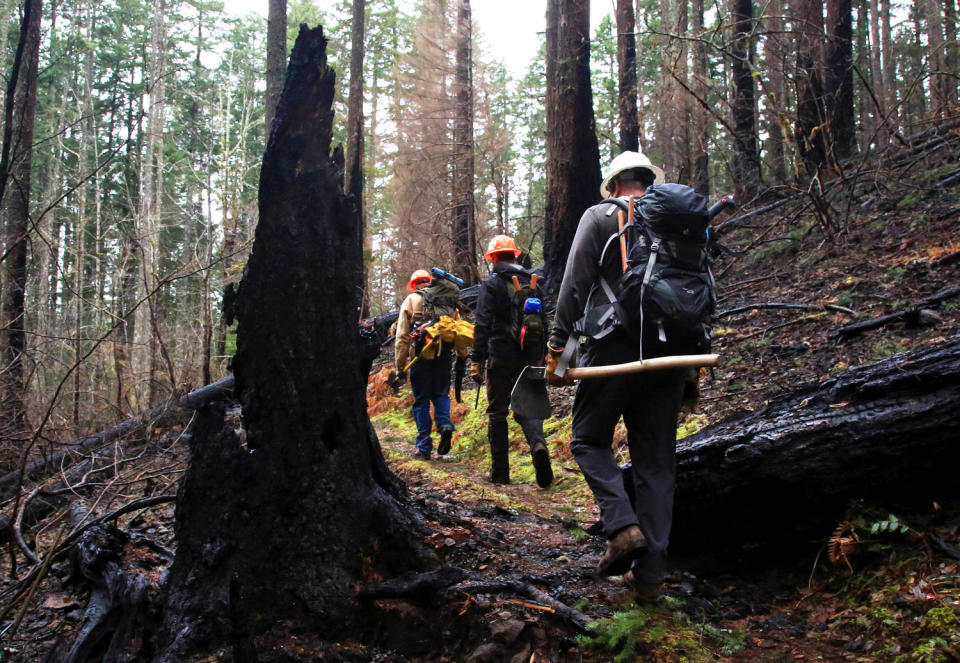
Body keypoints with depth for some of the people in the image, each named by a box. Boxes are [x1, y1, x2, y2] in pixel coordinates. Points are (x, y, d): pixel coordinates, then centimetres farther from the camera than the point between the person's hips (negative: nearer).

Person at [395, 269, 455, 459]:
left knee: (421, 400, 4)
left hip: (421, 354, -2)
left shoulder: (410, 301, 7)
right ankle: (445, 424, -11)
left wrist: (400, 365, 3)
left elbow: (402, 336, 2)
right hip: (443, 353, 2)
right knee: (441, 393, 17)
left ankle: (424, 447, 5)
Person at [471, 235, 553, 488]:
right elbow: (542, 322, 16)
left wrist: (476, 360, -11)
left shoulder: (491, 284, -5)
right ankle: (538, 443, -21)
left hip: (500, 357, -4)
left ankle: (500, 471, 9)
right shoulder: (532, 283, 12)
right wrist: (539, 356, 23)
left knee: (497, 412, 6)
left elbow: (483, 325, -12)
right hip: (529, 358, 4)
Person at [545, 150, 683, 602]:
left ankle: (622, 525, -10)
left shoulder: (600, 217, 2)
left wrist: (557, 348, -3)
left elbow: (574, 287, -6)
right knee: (656, 460, 8)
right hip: (667, 354, 4)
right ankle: (650, 572, 9)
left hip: (612, 350, -4)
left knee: (590, 440, 12)